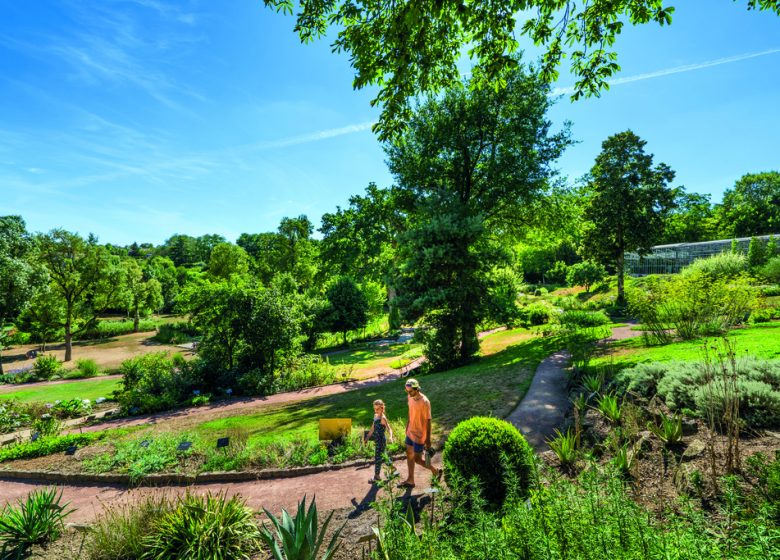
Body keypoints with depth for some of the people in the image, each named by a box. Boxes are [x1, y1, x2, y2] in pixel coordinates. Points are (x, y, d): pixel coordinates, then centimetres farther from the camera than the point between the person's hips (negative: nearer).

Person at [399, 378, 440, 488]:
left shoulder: (424, 402, -27)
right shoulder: (409, 397, -4)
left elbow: (428, 421, -20)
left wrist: (428, 440, -15)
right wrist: (407, 428, 19)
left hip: (419, 435, -7)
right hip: (410, 432, 8)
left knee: (417, 459, 3)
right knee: (409, 455, 17)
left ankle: (436, 471, 26)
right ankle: (410, 480, 33)